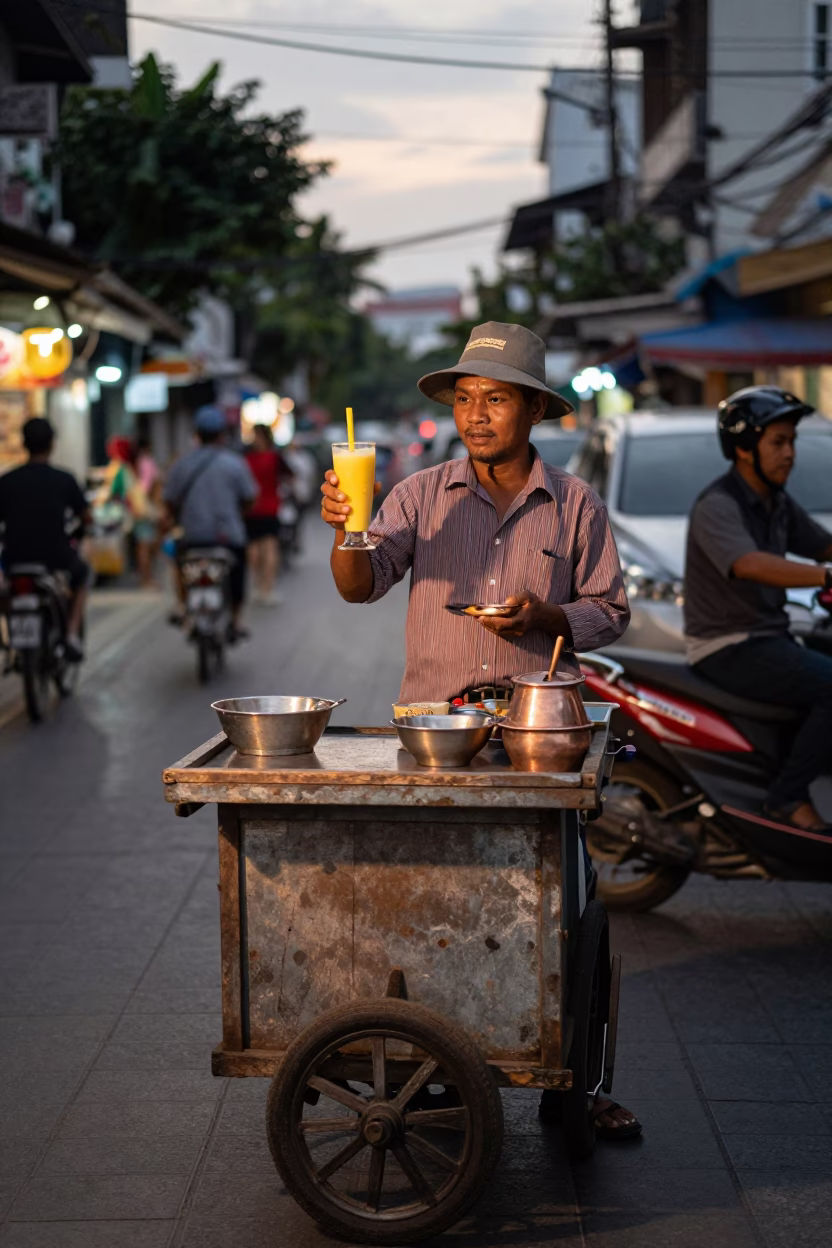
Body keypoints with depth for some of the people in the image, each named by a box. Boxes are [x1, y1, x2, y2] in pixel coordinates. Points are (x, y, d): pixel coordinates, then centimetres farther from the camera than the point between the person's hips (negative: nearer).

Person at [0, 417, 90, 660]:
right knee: (82, 573, 31)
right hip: (56, 559, -1)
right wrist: (75, 533, 26)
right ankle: (72, 634, 15)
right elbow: (86, 518, 4)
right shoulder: (64, 480, -6)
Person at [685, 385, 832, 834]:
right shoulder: (717, 506, -17)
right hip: (728, 649, -9)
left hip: (769, 636, 9)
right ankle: (788, 797, -17)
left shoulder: (778, 503, 12)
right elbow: (748, 565, -35)